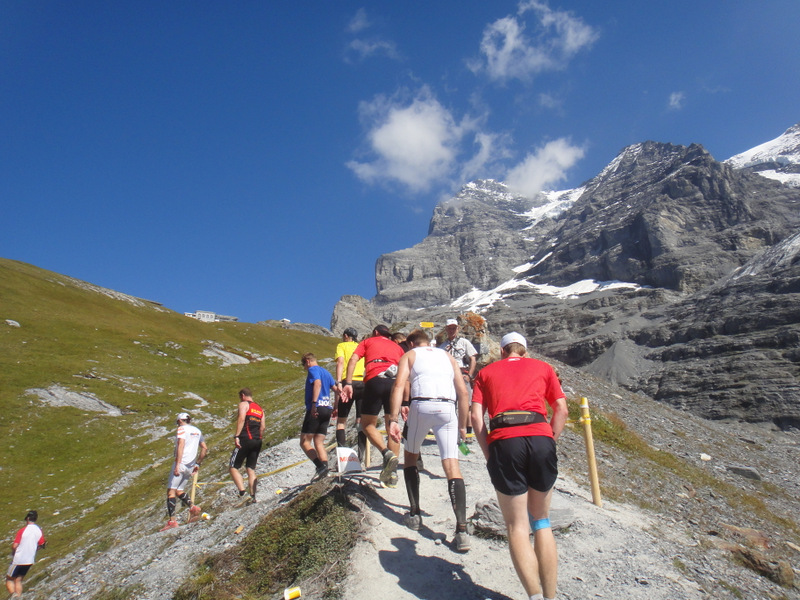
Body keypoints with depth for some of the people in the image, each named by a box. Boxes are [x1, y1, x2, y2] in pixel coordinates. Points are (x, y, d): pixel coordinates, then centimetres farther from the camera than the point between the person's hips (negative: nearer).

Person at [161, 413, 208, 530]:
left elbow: (181, 445, -16)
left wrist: (177, 465, -21)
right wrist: (198, 464, 24)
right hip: (191, 466, 7)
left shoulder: (182, 429, -2)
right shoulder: (197, 431, 18)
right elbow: (205, 449, 18)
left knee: (171, 490, -5)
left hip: (181, 463, -7)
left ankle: (172, 520, -13)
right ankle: (192, 506, -4)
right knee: (178, 490, 16)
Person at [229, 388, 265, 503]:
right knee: (251, 470, 10)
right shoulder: (260, 409, 22)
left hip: (245, 440, -7)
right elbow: (263, 426, 13)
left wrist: (236, 436, -19)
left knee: (233, 468, 0)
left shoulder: (244, 404, 2)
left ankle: (242, 491, -16)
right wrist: (258, 439, 16)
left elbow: (241, 419, -14)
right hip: (257, 442, 7)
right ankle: (253, 496, 1)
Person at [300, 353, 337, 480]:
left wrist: (314, 403, -28)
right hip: (327, 410, 8)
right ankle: (325, 469, -6)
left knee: (304, 442, -3)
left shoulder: (313, 370, -1)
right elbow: (336, 389, 20)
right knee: (319, 443, 9)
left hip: (316, 410, -8)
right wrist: (335, 408, 22)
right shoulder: (326, 372, 22)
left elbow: (317, 383, -20)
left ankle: (320, 466, -19)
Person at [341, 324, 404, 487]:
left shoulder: (368, 341, 24)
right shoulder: (397, 347, 30)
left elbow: (353, 359, 8)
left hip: (374, 380, -3)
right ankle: (392, 473, 7)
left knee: (368, 424, 10)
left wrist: (348, 383, 0)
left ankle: (387, 454, -15)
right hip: (396, 382, 3)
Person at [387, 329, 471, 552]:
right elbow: (463, 393, 17)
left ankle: (414, 514, 22)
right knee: (451, 465, -2)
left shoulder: (410, 355, 17)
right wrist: (462, 426, 20)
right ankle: (462, 529, -14)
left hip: (422, 406, -2)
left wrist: (393, 420, -7)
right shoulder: (447, 356, 25)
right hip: (448, 408, 2)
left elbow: (399, 386, -1)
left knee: (411, 457, 21)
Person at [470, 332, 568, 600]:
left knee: (517, 526, 7)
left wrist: (489, 456, 10)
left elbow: (476, 416, 9)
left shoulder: (486, 372, 20)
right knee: (541, 521, 17)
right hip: (541, 439, 2)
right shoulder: (543, 367, 22)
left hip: (503, 442, -1)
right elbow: (561, 409, 13)